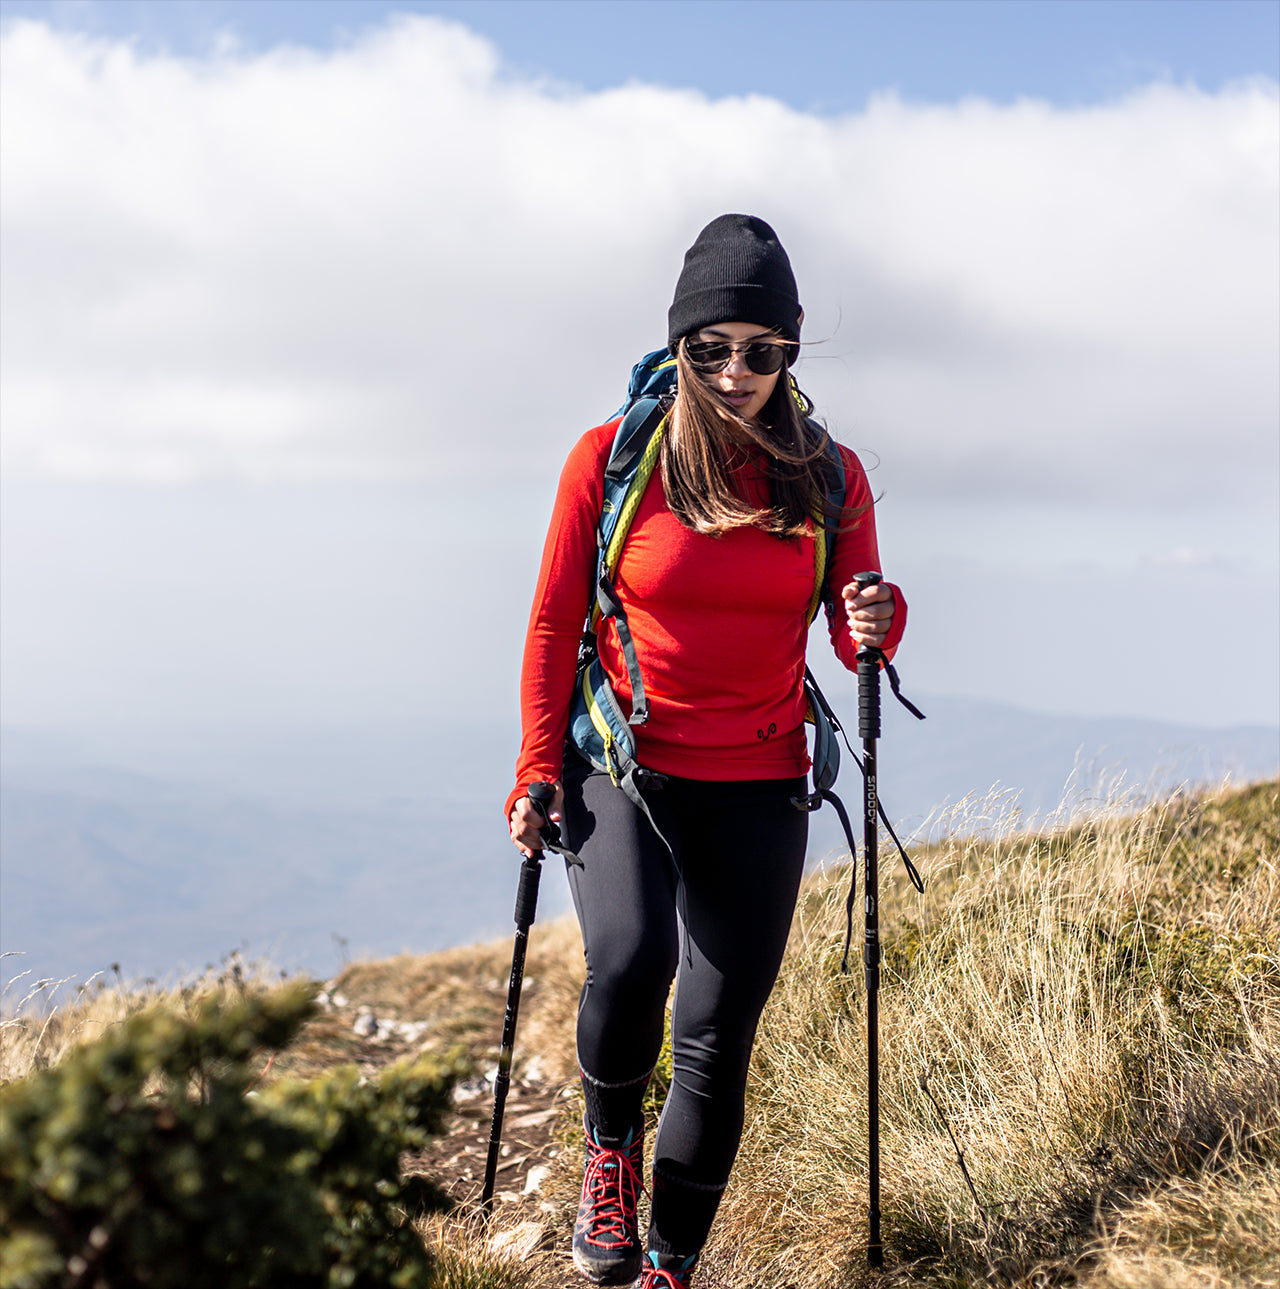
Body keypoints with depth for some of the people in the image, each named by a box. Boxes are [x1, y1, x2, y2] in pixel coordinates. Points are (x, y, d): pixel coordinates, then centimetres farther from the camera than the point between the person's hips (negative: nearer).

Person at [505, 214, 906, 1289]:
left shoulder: (829, 477, 0)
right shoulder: (611, 460, -5)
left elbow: (857, 634, 6)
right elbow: (553, 627, 1)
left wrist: (877, 626, -18)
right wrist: (539, 770, -3)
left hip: (759, 786, 2)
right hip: (622, 768, -2)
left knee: (717, 1040, 2)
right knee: (629, 959, -28)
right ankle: (612, 1145, 5)